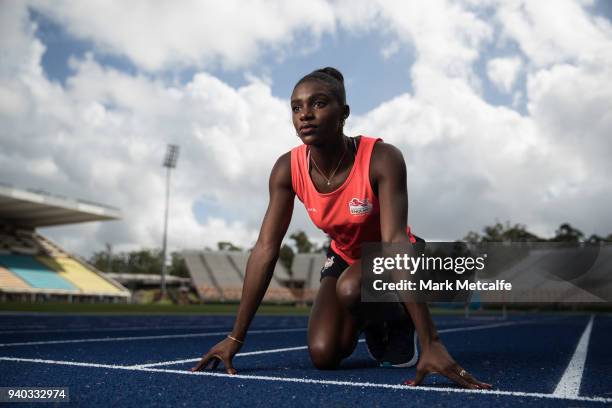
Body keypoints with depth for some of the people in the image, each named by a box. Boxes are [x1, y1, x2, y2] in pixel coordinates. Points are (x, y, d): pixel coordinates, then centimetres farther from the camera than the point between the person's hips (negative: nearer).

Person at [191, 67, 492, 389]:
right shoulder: (287, 169, -19)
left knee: (351, 288, -37)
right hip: (344, 258, 4)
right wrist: (235, 338, -19)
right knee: (323, 356, -13)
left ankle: (396, 320, -1)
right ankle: (369, 322, 22)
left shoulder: (382, 159, -32)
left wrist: (430, 342, -47)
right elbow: (265, 251, -19)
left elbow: (396, 242, -42)